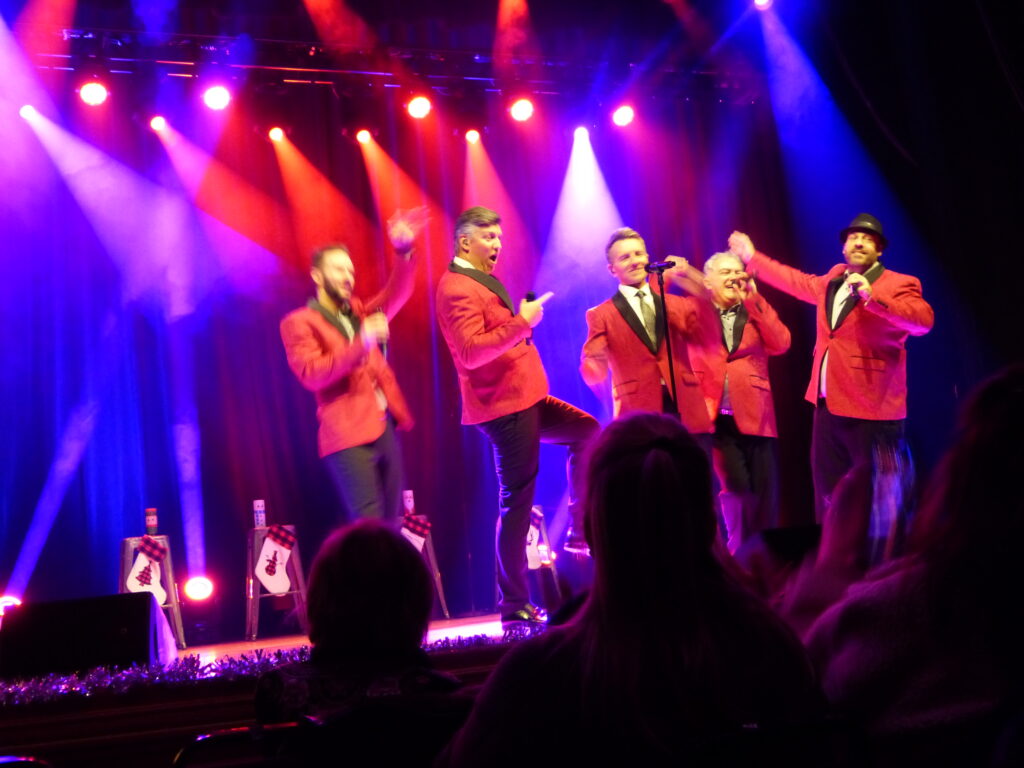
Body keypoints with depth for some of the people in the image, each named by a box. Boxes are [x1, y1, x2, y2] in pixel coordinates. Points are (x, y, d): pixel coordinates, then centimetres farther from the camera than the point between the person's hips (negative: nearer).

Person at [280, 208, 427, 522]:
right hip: (349, 435, -7)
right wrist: (361, 344, -22)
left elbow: (394, 296, 7)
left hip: (385, 428, 7)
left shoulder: (358, 312, 20)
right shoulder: (298, 323, 0)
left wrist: (403, 251, -9)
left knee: (390, 520, 8)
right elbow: (312, 375, -13)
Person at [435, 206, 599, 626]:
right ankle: (515, 606, 2)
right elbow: (470, 352, -27)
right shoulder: (457, 288, -15)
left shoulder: (482, 281, 18)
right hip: (504, 407, -10)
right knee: (517, 502, -6)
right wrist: (521, 322, -26)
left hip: (524, 399, 10)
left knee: (586, 431, 18)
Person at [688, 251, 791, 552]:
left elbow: (781, 344, -5)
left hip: (755, 415, 2)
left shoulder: (757, 312, 11)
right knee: (736, 489, -8)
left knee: (764, 492, 3)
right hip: (717, 418, -2)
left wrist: (754, 299, -9)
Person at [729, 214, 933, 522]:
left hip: (871, 408, -7)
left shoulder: (899, 285, -7)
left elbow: (924, 320, -24)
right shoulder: (832, 280, 14)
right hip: (828, 405, 8)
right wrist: (753, 259, 37)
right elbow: (799, 282, 32)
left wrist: (874, 297, -35)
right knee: (827, 494, 15)